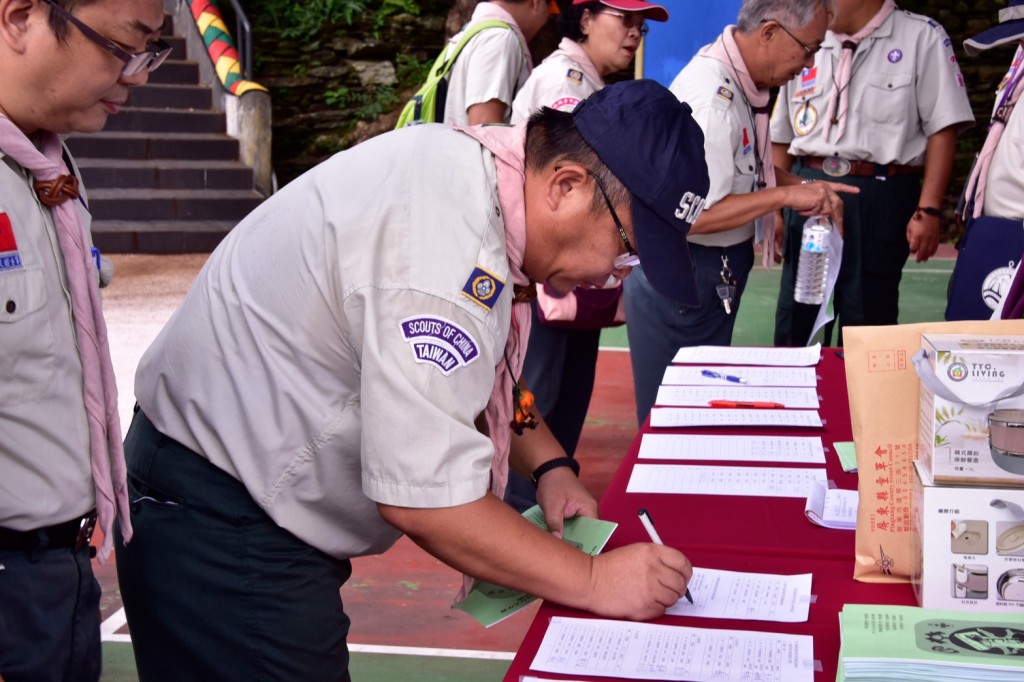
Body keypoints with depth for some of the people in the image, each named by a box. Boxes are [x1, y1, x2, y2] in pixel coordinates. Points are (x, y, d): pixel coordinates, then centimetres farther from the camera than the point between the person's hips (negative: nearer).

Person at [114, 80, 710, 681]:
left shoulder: (471, 167, 1)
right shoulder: (447, 241, -29)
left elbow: (481, 370, 18)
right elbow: (424, 496, -29)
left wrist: (549, 464, 5)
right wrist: (593, 581, -18)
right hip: (221, 534, -9)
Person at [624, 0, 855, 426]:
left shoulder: (738, 82, 5)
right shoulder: (711, 99, -24)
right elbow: (690, 215, -28)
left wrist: (798, 185, 6)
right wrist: (785, 195, -23)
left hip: (716, 276, 10)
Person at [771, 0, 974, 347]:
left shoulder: (922, 38, 0)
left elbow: (942, 129, -6)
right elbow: (782, 137, 17)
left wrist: (928, 210, -13)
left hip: (880, 199, -4)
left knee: (867, 323, 4)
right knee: (794, 322, 10)